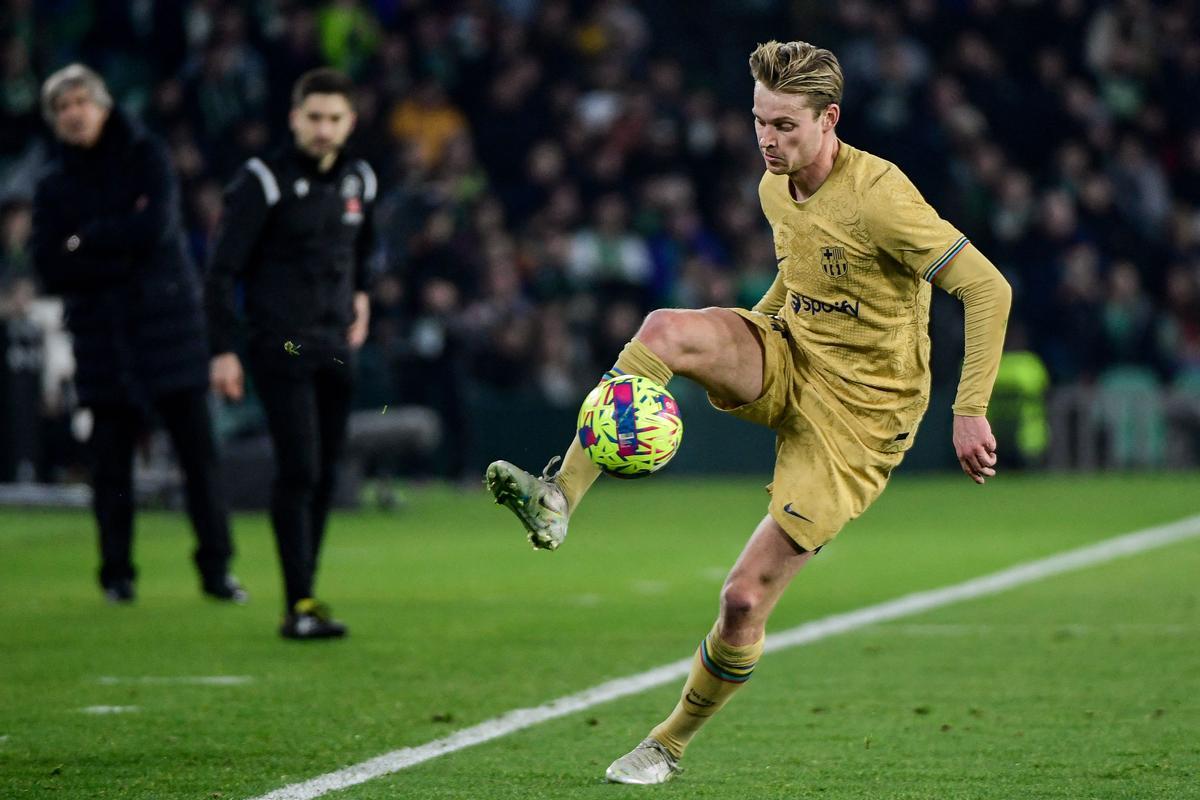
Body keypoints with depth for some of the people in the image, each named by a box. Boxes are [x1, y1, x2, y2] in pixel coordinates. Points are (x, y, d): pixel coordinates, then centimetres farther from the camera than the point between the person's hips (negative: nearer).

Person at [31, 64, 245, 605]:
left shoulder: (145, 157, 3)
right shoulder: (53, 185, 7)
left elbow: (157, 226, -12)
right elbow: (51, 271, -3)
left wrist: (87, 241, -6)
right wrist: (121, 251, -11)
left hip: (167, 323, -1)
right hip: (100, 333, 1)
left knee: (198, 453, -4)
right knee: (111, 463, 2)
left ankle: (216, 570, 0)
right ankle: (116, 575, 11)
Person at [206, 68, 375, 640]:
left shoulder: (358, 182, 10)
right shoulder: (265, 182, -9)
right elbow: (223, 270, -8)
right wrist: (223, 350, -12)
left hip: (336, 350, 6)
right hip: (279, 349, -6)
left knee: (324, 477, 5)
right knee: (298, 471, -13)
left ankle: (304, 598, 13)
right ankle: (298, 604, -12)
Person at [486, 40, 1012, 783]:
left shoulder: (877, 198, -23)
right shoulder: (776, 186, 2)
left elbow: (988, 289, -22)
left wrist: (970, 411, -26)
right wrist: (737, 350, 14)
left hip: (858, 414, -6)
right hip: (789, 361, 6)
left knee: (746, 598, -9)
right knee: (666, 330, -26)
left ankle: (672, 742, 15)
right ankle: (558, 498, -30)